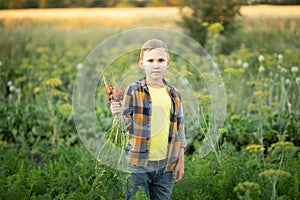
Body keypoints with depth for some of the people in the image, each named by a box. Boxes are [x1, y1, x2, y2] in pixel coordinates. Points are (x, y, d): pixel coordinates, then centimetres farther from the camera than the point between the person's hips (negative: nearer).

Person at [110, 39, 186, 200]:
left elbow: (179, 130, 12)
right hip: (139, 164, -4)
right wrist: (118, 115, -25)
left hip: (166, 165, 4)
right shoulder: (133, 91, -4)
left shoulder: (174, 95, 7)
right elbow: (127, 127, -4)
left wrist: (181, 161, 10)